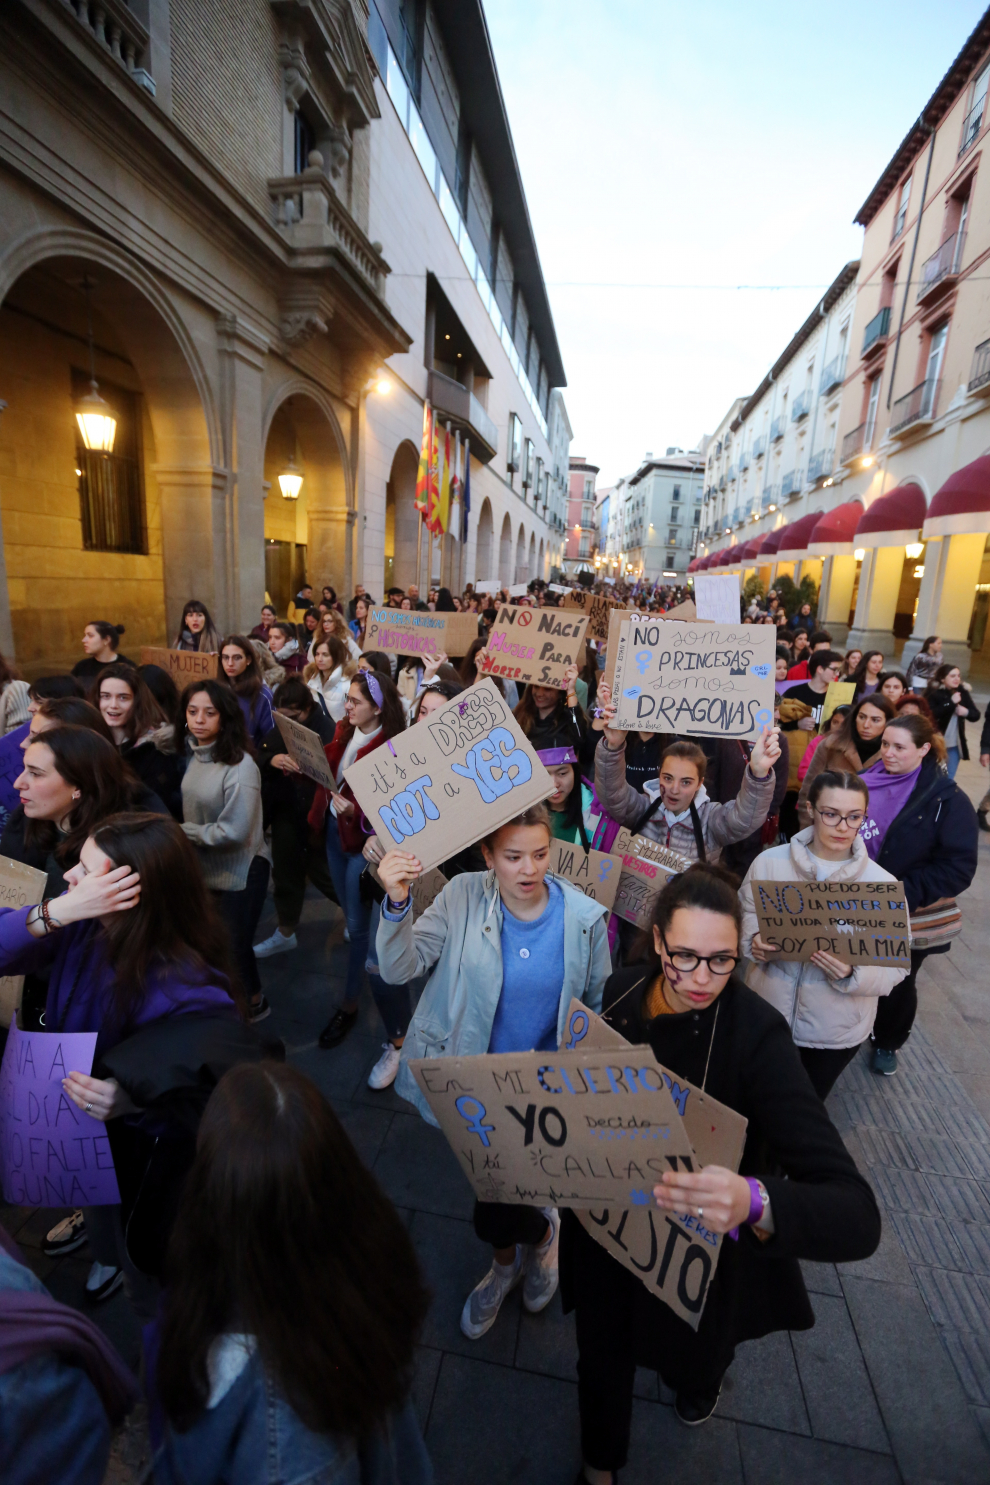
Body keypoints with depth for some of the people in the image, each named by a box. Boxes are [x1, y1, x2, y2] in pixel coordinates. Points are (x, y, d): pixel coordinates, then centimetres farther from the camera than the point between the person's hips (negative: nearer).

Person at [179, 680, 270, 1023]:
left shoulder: (240, 767, -25)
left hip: (239, 873, -7)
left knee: (234, 945, 8)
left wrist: (182, 831, -14)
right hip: (204, 867, 7)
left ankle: (251, 1004, 35)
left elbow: (233, 831, -25)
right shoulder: (193, 754, -1)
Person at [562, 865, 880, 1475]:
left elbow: (858, 1218, -38)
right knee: (603, 1361, 25)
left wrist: (753, 1201, -56)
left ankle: (700, 1382, 70)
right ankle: (601, 1464, 61)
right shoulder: (622, 991, -20)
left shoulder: (759, 1034, -32)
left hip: (703, 1253, -1)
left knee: (694, 1359, 30)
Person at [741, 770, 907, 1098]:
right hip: (766, 1015, 1)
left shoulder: (883, 884, -14)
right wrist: (753, 941, -17)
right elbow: (743, 914, 3)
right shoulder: (770, 862, -11)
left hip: (836, 1031, -1)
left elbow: (895, 966, -9)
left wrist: (853, 974, -27)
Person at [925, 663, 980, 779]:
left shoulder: (963, 692, 2)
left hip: (954, 745, 4)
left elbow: (976, 715, 6)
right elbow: (931, 714, -25)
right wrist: (951, 703, -25)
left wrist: (966, 712, -15)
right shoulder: (933, 693, -11)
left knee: (948, 779, 12)